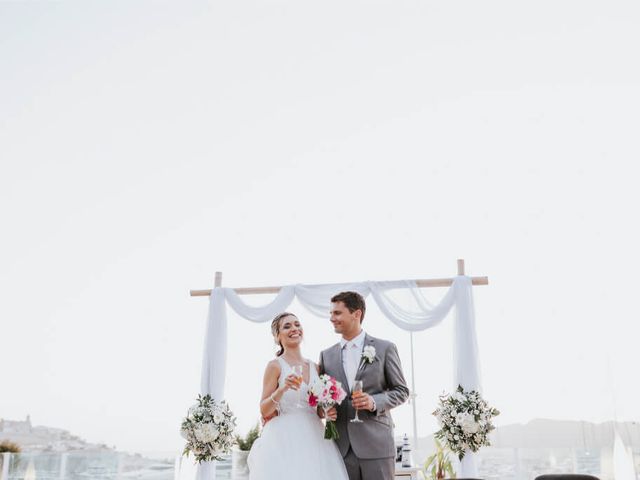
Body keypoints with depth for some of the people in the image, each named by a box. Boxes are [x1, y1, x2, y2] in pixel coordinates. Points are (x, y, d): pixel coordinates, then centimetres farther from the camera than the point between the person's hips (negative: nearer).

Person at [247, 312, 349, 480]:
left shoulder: (315, 367, 12)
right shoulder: (275, 365, -3)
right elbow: (264, 411, -6)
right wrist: (282, 389, -21)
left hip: (314, 439, 5)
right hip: (285, 440, -5)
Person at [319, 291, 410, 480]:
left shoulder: (385, 348, 2)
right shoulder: (326, 355, 11)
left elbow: (401, 391, 4)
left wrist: (374, 402, -14)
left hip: (376, 444, -3)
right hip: (341, 447, 3)